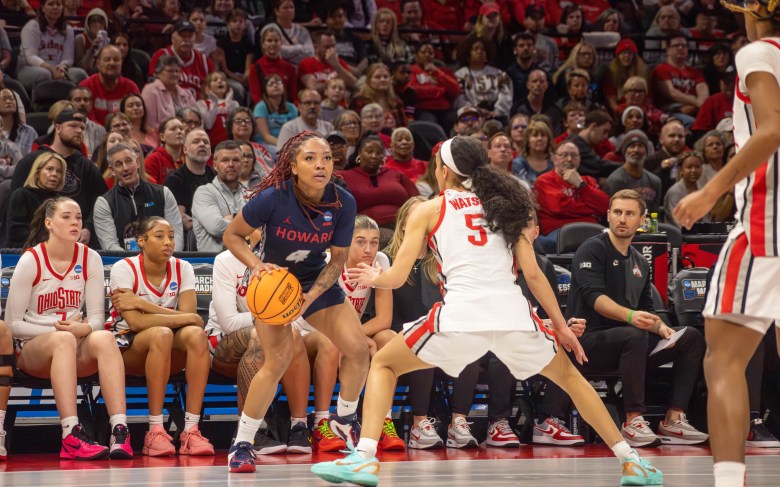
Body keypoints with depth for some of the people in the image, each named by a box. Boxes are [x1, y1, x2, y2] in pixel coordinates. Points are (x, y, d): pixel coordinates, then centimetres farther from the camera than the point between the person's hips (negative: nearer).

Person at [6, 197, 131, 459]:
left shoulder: (90, 259, 4)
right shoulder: (30, 261, -6)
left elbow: (97, 317, 3)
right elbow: (13, 324, -6)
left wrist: (83, 328, -20)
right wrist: (56, 330, -16)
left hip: (78, 343, 3)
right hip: (31, 349, -3)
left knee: (104, 338, -32)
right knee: (63, 341, -38)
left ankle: (120, 432, -45)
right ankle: (72, 436, -51)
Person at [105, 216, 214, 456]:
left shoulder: (182, 268, -1)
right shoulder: (124, 269, -12)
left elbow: (189, 316, -15)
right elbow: (135, 322, -24)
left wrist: (141, 304, -22)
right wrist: (184, 318, -22)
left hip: (169, 356, 4)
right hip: (125, 345, -4)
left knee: (196, 335, -29)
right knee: (161, 334, -36)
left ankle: (191, 430, -32)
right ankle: (155, 431, -34)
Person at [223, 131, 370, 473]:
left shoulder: (343, 203, -19)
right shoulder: (273, 198, -27)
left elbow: (338, 259, -9)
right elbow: (232, 235, -13)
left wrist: (311, 297, -22)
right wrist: (257, 265, -29)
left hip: (318, 281, 3)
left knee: (357, 349, -9)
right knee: (279, 359, -21)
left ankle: (344, 419, 20)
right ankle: (241, 445, -10)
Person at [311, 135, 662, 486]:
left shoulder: (429, 210, 14)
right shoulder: (504, 204, 22)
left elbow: (397, 277, 11)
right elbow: (533, 273, 14)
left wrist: (373, 278, 33)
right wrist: (561, 326, 20)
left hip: (460, 315, -3)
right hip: (513, 313, 3)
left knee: (383, 364, 20)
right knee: (569, 376, 28)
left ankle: (364, 458, 1)